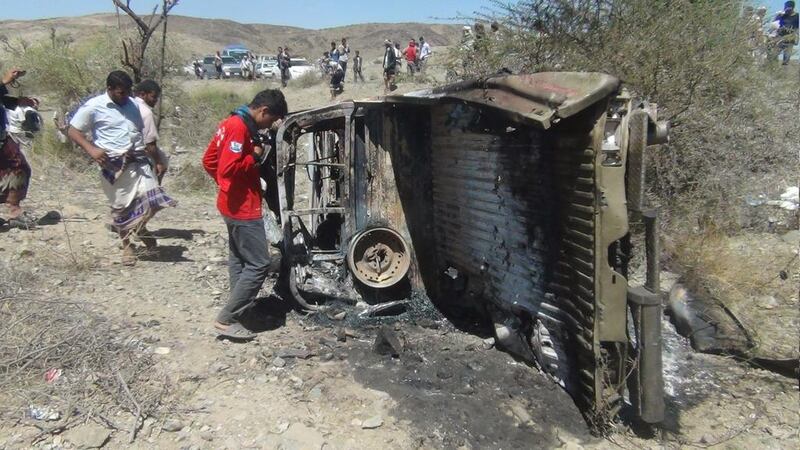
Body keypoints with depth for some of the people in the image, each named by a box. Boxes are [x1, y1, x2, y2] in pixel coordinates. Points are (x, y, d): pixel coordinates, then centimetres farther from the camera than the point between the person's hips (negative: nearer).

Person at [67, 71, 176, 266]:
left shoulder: (134, 104, 10)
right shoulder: (93, 107, -5)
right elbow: (73, 131, -1)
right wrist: (91, 149, -17)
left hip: (139, 160, 4)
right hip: (115, 164, -4)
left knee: (151, 198, -3)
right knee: (121, 206, 5)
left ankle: (140, 228, 28)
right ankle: (127, 245, 22)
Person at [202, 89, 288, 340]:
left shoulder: (232, 123, 11)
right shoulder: (240, 127, -20)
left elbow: (209, 161, 17)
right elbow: (228, 168, -28)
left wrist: (226, 185, 17)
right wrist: (256, 157, -16)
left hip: (234, 205, 11)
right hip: (243, 208, -11)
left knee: (239, 259, 18)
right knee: (258, 264, -6)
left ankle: (238, 311, 29)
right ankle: (226, 319, -1)